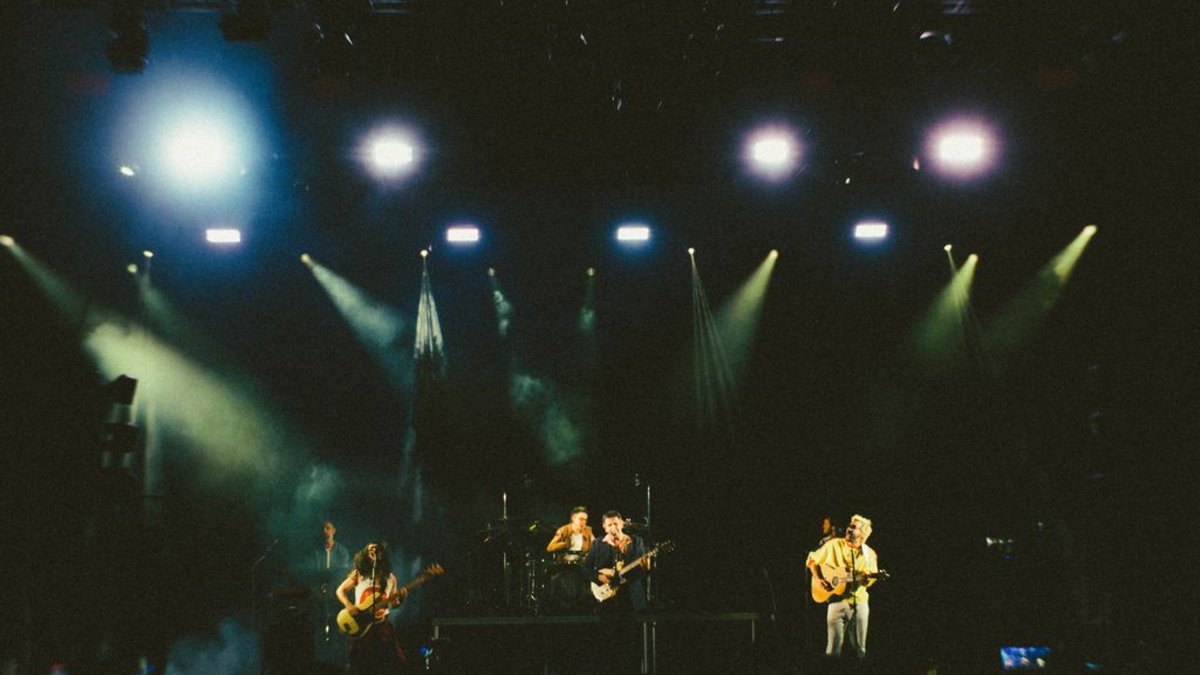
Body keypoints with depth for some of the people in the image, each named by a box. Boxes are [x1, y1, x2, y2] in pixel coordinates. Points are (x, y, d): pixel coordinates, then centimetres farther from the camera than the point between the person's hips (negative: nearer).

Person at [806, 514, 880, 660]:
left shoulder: (869, 554, 5)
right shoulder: (833, 545, 3)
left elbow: (869, 580, 2)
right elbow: (812, 560, 10)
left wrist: (867, 578, -21)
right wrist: (818, 578, -3)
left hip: (859, 601, 1)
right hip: (837, 600, -1)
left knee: (860, 649, 6)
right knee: (833, 649, -5)